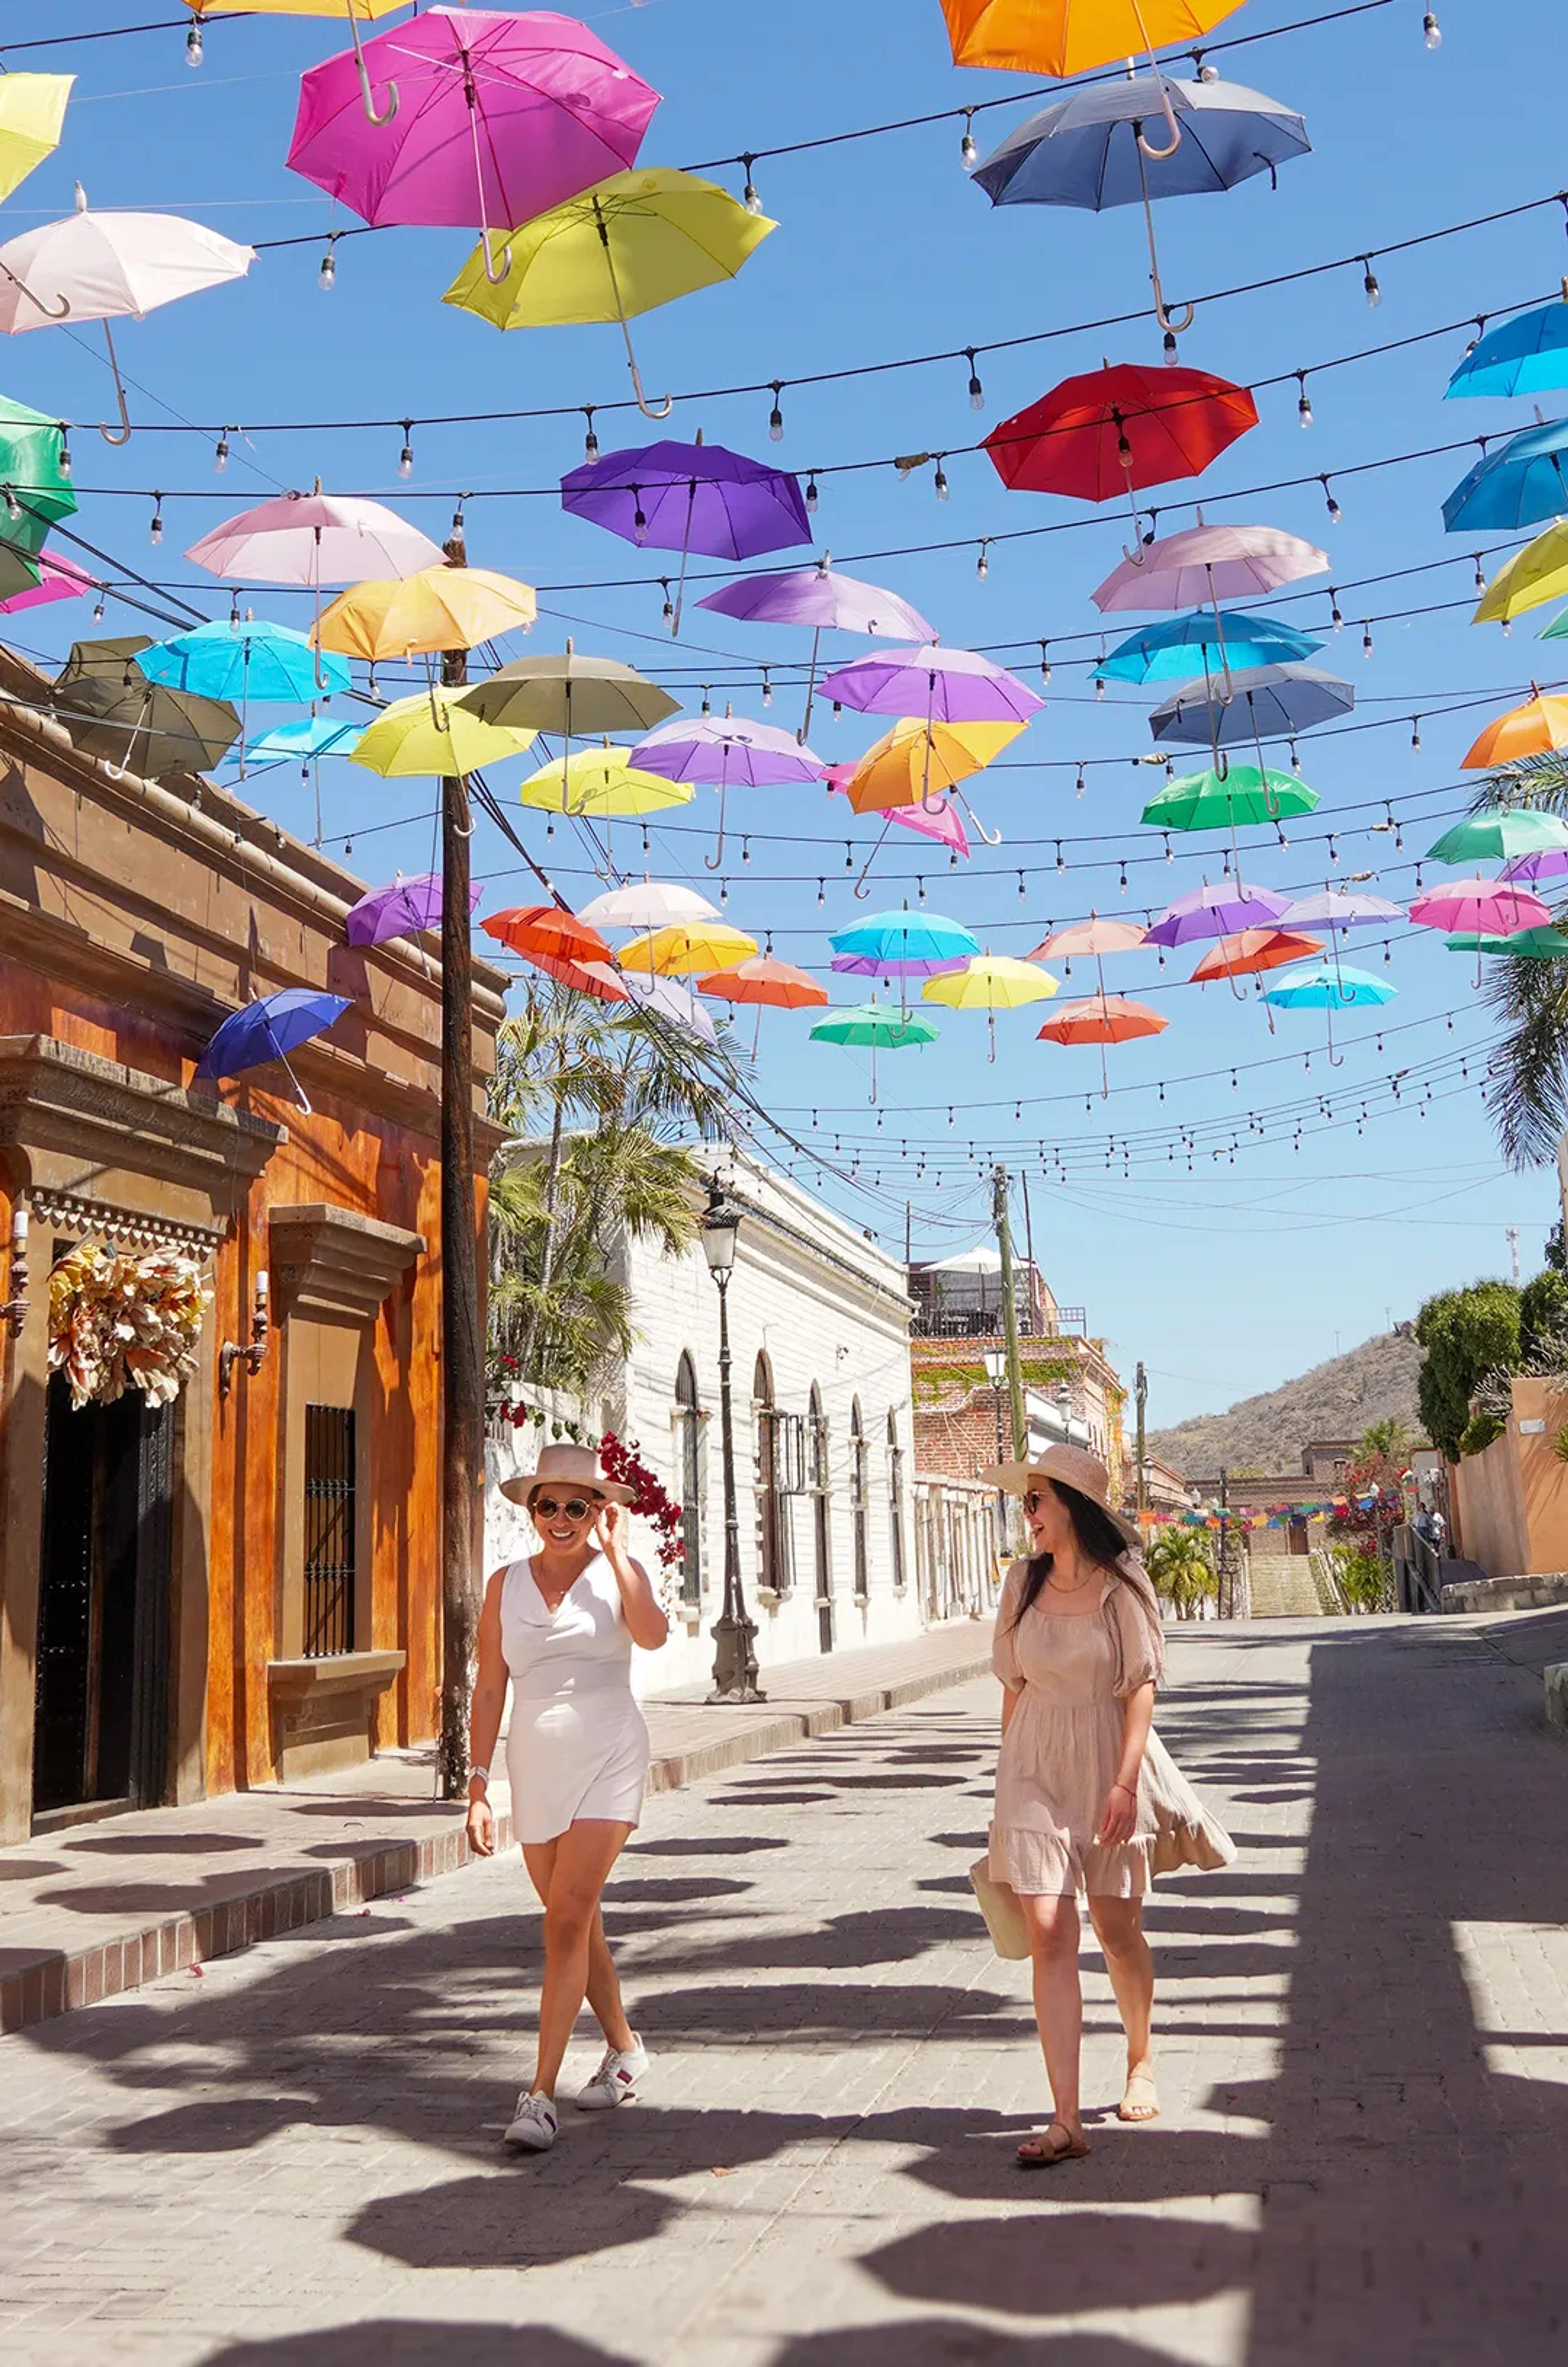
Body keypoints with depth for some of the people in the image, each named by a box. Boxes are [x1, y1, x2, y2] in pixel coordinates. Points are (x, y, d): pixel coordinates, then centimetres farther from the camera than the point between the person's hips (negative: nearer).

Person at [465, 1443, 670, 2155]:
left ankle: (541, 2094, -8)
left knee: (566, 1919, -12)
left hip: (609, 1758, -4)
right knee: (577, 1922, 14)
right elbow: (489, 1688, 6)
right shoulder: (506, 1584, 4)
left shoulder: (618, 1571, -2)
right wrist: (478, 1786, 2)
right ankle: (624, 2048, 36)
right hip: (536, 1768, 4)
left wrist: (615, 1549, -16)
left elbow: (653, 1635, -23)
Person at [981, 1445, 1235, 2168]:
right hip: (1035, 1768, 2)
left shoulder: (1120, 1582, -7)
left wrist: (1125, 1781, -15)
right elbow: (1014, 1687, 9)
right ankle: (1066, 2120, -8)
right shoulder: (1024, 1581, 3)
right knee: (1048, 1934, -8)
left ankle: (1141, 2061, 38)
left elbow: (1142, 1687, -8)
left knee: (1117, 1929, 8)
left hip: (1111, 1763, -2)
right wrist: (1009, 1776, 12)